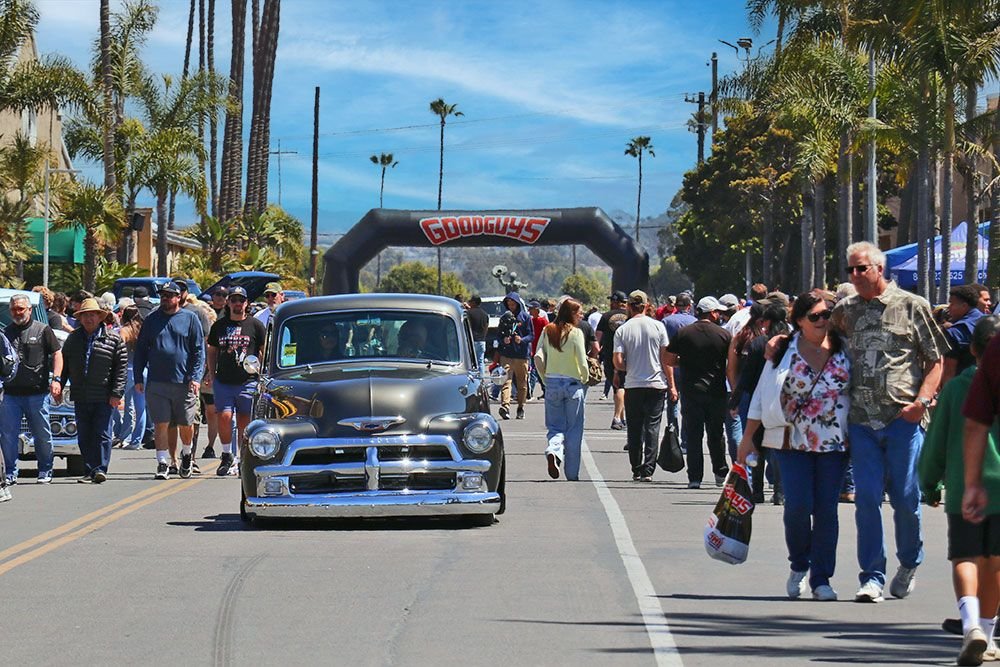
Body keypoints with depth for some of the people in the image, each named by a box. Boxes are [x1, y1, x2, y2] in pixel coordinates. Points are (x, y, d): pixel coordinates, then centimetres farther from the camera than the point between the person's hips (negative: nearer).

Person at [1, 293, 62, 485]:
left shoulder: (43, 330, 5)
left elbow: (57, 354, 3)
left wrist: (56, 379, -9)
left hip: (37, 392, -2)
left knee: (42, 435, 4)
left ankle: (45, 471, 17)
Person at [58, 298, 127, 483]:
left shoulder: (114, 340, 0)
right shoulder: (73, 339, 12)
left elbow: (121, 369, -2)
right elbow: (63, 365, 18)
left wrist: (116, 393, -8)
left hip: (104, 398, -4)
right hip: (80, 397, 4)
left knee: (102, 434, -5)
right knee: (84, 436, 5)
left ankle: (100, 469, -4)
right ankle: (89, 471, 9)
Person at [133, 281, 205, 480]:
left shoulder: (190, 318, 4)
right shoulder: (151, 320, 9)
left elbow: (199, 350, 2)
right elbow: (141, 350, 13)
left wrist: (196, 376, -8)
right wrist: (138, 378, 5)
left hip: (184, 382, -1)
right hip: (156, 382, 1)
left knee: (186, 425, 9)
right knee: (161, 424, -4)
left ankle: (186, 454, 34)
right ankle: (163, 463, -1)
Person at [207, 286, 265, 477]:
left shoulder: (255, 325, 4)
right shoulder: (219, 326, 12)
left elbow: (264, 352, 7)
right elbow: (212, 351, 19)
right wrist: (212, 374, 9)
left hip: (248, 382, -2)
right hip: (223, 381, 2)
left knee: (244, 422, 1)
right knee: (224, 417, -11)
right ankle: (227, 455, 6)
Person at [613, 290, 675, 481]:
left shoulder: (622, 330, -3)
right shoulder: (657, 326, -2)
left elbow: (618, 362, -7)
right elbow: (666, 358, -1)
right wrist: (671, 385, 5)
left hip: (632, 385, 0)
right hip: (656, 384, 0)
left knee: (634, 429, 10)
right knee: (652, 428, 1)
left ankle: (636, 470, 13)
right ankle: (648, 471, -7)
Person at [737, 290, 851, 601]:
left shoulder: (844, 350, 5)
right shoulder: (784, 351, 3)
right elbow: (762, 395, 7)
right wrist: (747, 438, 5)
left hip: (834, 443, 1)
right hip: (793, 442, -1)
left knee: (826, 509, -1)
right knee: (798, 506, -11)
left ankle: (821, 578, 9)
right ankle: (799, 566, 14)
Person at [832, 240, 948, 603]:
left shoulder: (912, 306, 3)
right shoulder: (844, 311, 12)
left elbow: (936, 360, 3)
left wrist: (922, 400, -11)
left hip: (904, 418, -3)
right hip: (862, 420, 3)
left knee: (905, 497, 1)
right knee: (867, 498, -3)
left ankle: (909, 564, 24)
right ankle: (872, 576, 2)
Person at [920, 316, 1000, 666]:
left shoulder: (955, 388, 2)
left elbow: (936, 443, 6)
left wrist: (929, 485, 18)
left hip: (963, 488, 0)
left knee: (965, 558, 2)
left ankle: (971, 622, -22)